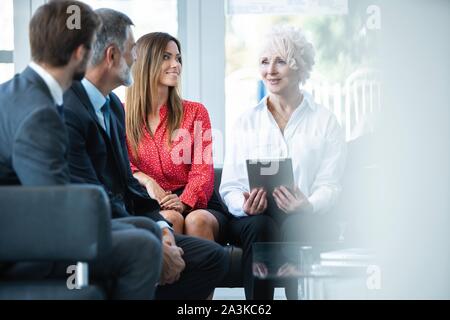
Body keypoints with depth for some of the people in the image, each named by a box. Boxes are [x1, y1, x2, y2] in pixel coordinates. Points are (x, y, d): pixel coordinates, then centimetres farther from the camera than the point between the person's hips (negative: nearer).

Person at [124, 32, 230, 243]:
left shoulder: (195, 112, 13)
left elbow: (203, 170, 3)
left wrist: (184, 202, -18)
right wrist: (146, 181, -19)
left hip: (195, 205, 1)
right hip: (147, 207, -1)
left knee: (197, 220, -34)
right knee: (170, 218, -34)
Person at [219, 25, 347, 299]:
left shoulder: (325, 122, 10)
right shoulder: (247, 122, 15)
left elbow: (328, 185, 1)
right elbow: (229, 186, 8)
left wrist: (308, 206, -22)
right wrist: (244, 204, -16)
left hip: (306, 219, -1)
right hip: (253, 218, 1)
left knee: (302, 224, -36)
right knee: (260, 226, -34)